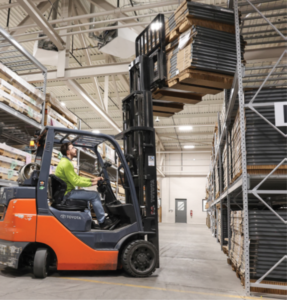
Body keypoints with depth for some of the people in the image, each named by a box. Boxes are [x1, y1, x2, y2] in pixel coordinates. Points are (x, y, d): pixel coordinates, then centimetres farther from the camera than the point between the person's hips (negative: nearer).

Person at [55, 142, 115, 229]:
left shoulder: (65, 162, 16)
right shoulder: (66, 163, -18)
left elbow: (76, 177, 18)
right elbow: (75, 182, -21)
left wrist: (91, 180, 10)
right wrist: (91, 184, -11)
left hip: (64, 192, 11)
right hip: (67, 193, -11)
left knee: (86, 194, 28)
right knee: (95, 195, -10)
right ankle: (103, 222, -1)